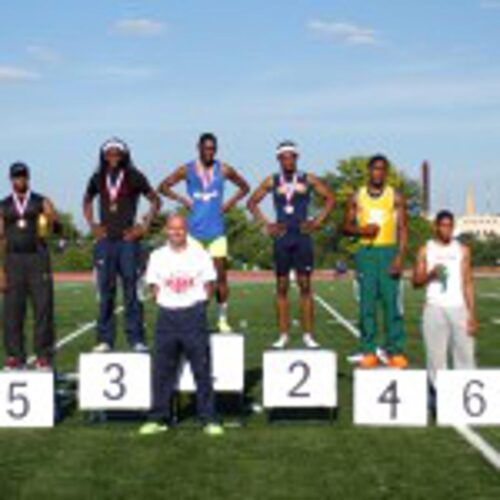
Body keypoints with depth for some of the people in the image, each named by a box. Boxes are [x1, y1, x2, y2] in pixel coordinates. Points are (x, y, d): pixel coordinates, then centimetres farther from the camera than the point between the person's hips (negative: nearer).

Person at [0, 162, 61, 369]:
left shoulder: (41, 202, 8)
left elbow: (58, 227, 0)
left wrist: (52, 222, -25)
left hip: (38, 258, -1)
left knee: (43, 306, -4)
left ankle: (44, 355, 2)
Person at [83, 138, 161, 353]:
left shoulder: (134, 177, 0)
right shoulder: (98, 179, 9)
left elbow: (155, 201, 6)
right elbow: (87, 201, 25)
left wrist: (144, 226, -2)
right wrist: (92, 225, 13)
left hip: (128, 240, -3)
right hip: (105, 240, 3)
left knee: (132, 291, -1)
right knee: (105, 292, 6)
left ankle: (136, 339, 5)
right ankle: (105, 339, 12)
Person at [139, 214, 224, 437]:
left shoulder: (200, 254, 3)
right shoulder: (158, 256, 8)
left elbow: (208, 285, 5)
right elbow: (154, 286, 12)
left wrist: (197, 307, -1)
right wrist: (166, 304, 2)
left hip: (194, 314, -2)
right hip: (167, 315, 2)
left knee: (202, 368, -2)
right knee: (163, 369, 4)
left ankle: (208, 420, 4)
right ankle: (159, 419, 13)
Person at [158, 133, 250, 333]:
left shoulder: (223, 170, 4)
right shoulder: (187, 170, 2)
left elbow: (244, 187, 16)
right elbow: (163, 187, 9)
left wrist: (231, 202, 3)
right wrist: (182, 199, -3)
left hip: (216, 230, 0)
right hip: (194, 231, 0)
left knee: (221, 275, -2)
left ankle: (222, 319, 6)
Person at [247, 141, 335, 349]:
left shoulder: (308, 180, 3)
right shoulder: (272, 182, 6)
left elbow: (330, 199, 9)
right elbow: (252, 202, 14)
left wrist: (317, 221, 0)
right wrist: (266, 224, 4)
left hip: (302, 236, -1)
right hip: (281, 237, 1)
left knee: (305, 285, -2)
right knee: (281, 286, 3)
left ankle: (308, 335, 2)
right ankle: (283, 335, 7)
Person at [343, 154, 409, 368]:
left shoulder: (395, 196, 5)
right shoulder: (357, 197, 9)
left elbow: (403, 229, 1)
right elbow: (347, 226, 12)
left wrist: (400, 257, -11)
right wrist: (361, 230, -10)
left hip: (389, 251, -1)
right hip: (366, 252, 1)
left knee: (392, 301, -5)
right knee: (367, 304, 1)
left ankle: (396, 352, 0)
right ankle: (368, 352, 7)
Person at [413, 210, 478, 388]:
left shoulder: (462, 250, 10)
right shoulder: (426, 250, 8)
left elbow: (468, 284, 8)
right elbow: (416, 282, 7)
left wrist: (472, 315, 1)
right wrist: (431, 274, -13)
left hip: (459, 307, 1)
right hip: (435, 308, -1)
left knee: (465, 353, -3)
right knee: (436, 355, -2)